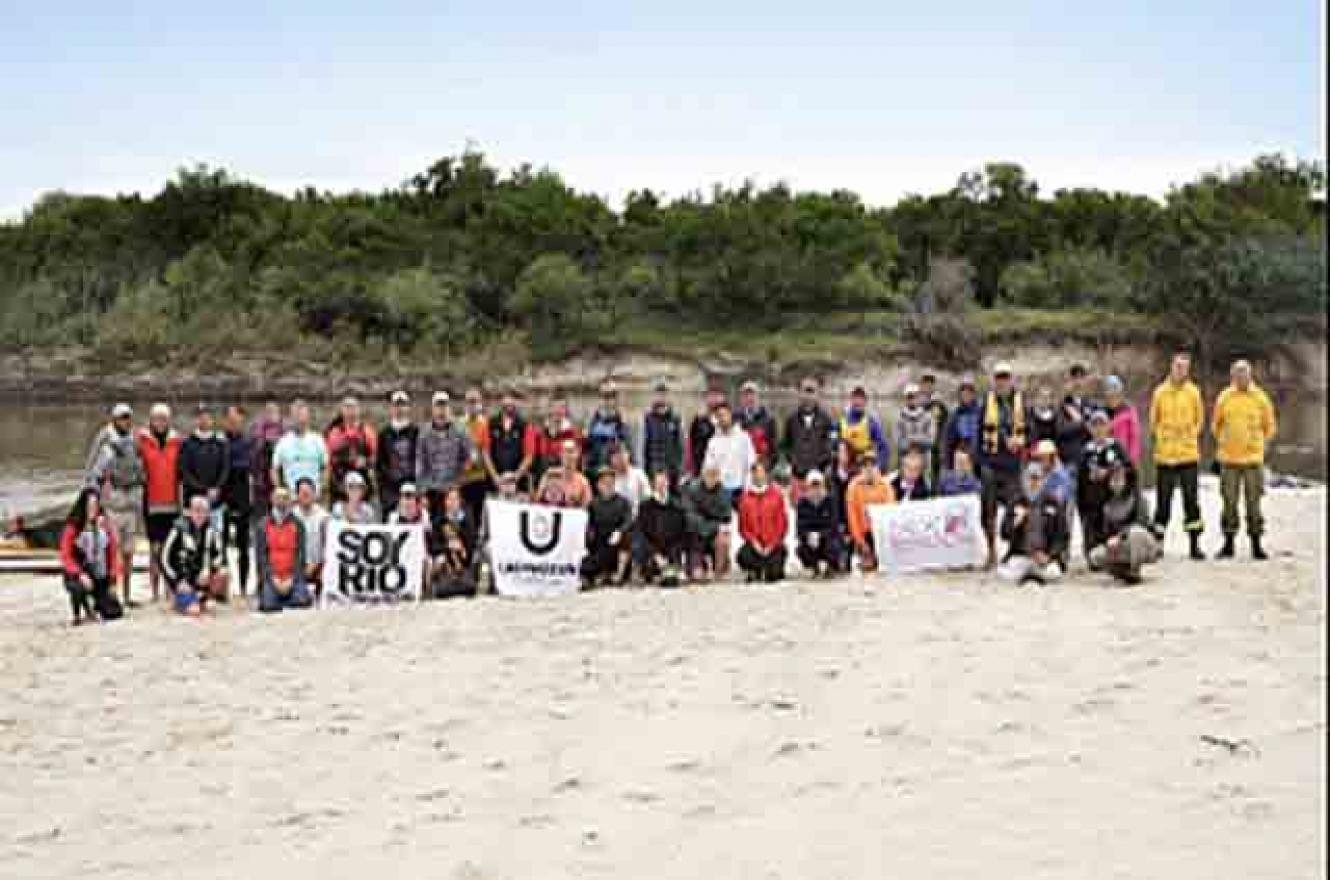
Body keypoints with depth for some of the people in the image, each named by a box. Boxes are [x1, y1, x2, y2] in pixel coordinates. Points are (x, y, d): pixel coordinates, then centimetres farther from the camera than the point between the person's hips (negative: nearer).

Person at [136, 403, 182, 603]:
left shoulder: (176, 440, 8)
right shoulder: (142, 440, 0)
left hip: (172, 502, 2)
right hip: (151, 502, -2)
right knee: (155, 547, 0)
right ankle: (155, 592, 5)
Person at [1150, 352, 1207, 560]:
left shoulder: (1193, 392, 2)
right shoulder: (1160, 392, 2)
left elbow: (1199, 420, 11)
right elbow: (1153, 420, 9)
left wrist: (1190, 436, 3)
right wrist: (1159, 438, 2)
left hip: (1189, 455, 0)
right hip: (1165, 455, 0)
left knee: (1191, 500, 1)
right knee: (1163, 501, 5)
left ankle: (1194, 545, 5)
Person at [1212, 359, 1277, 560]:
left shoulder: (1260, 398, 0)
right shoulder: (1224, 398, 1)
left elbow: (1269, 426, 10)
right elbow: (1217, 425, 15)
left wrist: (1258, 443, 11)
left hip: (1253, 458, -1)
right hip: (1229, 458, 1)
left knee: (1253, 502, 2)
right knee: (1229, 502, 4)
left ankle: (1256, 544, 8)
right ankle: (1228, 542, 11)